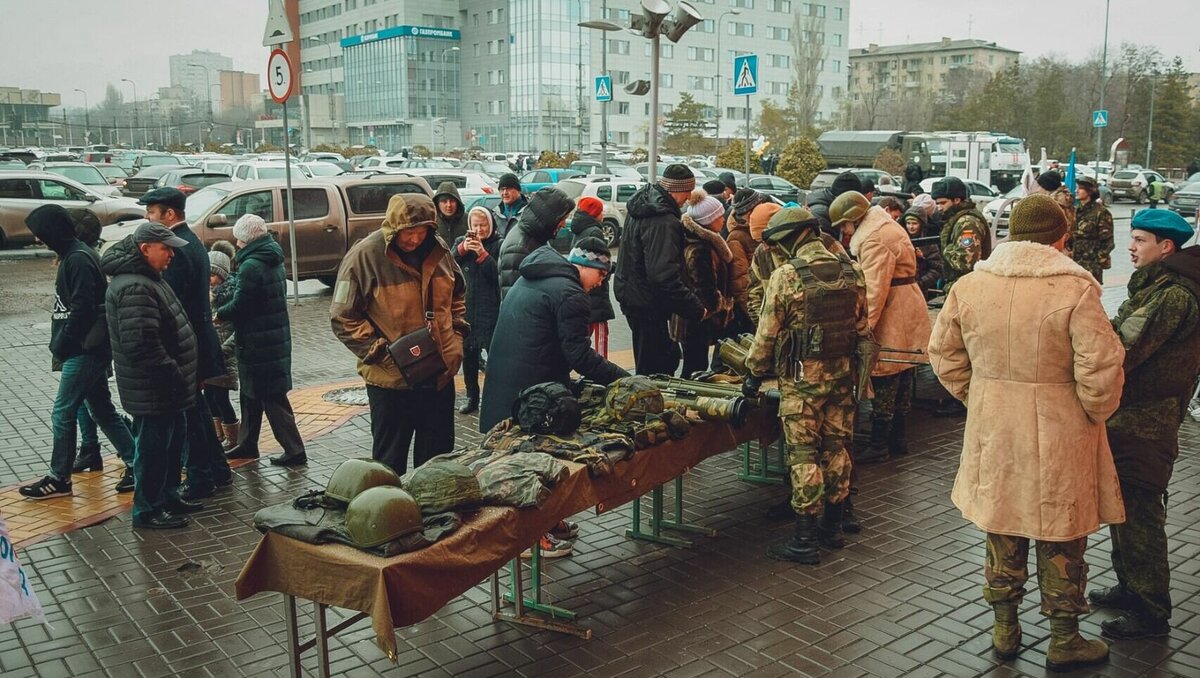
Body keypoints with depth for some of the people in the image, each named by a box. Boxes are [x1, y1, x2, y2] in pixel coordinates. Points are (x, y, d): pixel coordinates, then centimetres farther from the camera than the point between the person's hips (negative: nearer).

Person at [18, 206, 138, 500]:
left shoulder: (77, 259, -16)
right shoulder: (73, 255, 15)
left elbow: (82, 309, -22)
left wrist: (60, 346, -14)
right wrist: (61, 345, 12)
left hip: (84, 351, -10)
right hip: (92, 349, 10)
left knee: (62, 413, -2)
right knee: (102, 409, 13)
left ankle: (59, 479, 8)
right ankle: (135, 463, 17)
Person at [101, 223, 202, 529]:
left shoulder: (148, 278, 14)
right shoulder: (134, 288, -22)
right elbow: (142, 345, -29)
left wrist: (178, 376, 22)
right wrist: (173, 376, -21)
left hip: (167, 387, 11)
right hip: (152, 389, -11)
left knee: (174, 442, 20)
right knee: (153, 447, 1)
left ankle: (168, 497, 33)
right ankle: (147, 510, 13)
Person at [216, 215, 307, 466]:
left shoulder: (251, 266, -19)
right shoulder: (274, 261, 10)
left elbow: (238, 307, -18)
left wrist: (218, 313, 2)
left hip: (258, 344, -9)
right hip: (277, 339, 9)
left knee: (272, 399, -2)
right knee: (250, 394, 20)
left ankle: (294, 451, 3)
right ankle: (247, 444, 31)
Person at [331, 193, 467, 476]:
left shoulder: (439, 251, 1)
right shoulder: (364, 256, -14)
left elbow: (457, 296, 18)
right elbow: (343, 317, -11)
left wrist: (457, 337, 5)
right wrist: (383, 353, -18)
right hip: (391, 379, -5)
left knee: (438, 455, 19)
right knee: (390, 459, 10)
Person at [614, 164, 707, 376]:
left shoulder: (642, 208, 9)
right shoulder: (663, 222, -25)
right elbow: (664, 274, -31)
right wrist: (695, 308, -27)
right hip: (647, 303, -10)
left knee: (668, 355, 19)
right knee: (652, 368, -1)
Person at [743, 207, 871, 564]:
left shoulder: (786, 275, -13)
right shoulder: (851, 270, 4)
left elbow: (768, 332, -9)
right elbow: (862, 324, 10)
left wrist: (755, 373, 3)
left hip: (802, 377, -6)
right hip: (842, 374, 6)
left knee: (804, 455, 0)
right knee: (837, 449, 14)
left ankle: (805, 540, 5)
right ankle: (832, 527, 26)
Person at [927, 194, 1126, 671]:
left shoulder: (969, 286, -3)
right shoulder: (1075, 289, -16)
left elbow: (944, 353, 5)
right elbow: (1100, 368, -17)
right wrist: (1096, 413, 0)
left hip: (992, 432, 4)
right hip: (1059, 436, -3)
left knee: (1001, 531, 18)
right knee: (1060, 541, 13)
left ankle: (1004, 630, 32)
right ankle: (1064, 641, 29)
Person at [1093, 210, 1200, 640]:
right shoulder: (1154, 285, 14)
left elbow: (1123, 351, -25)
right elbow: (1119, 333, 16)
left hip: (1144, 424, -10)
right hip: (1129, 416, 10)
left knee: (1138, 513, -2)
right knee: (1125, 507, 20)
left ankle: (1150, 613, 10)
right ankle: (1130, 588, 34)